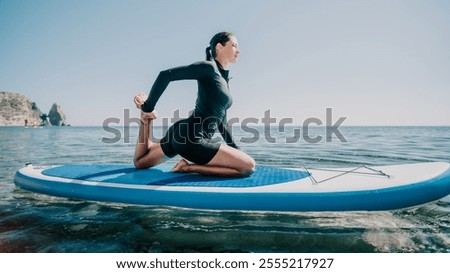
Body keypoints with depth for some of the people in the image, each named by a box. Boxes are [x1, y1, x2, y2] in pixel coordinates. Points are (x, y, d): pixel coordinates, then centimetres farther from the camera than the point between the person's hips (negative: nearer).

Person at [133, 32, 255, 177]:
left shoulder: (223, 79, 20)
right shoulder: (208, 67, -7)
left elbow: (220, 121, 24)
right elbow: (166, 75, -15)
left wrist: (235, 149, 24)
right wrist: (147, 108, -11)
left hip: (183, 133, 10)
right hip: (190, 138, -10)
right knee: (248, 166, -13)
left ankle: (146, 119, 16)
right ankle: (190, 167, -12)